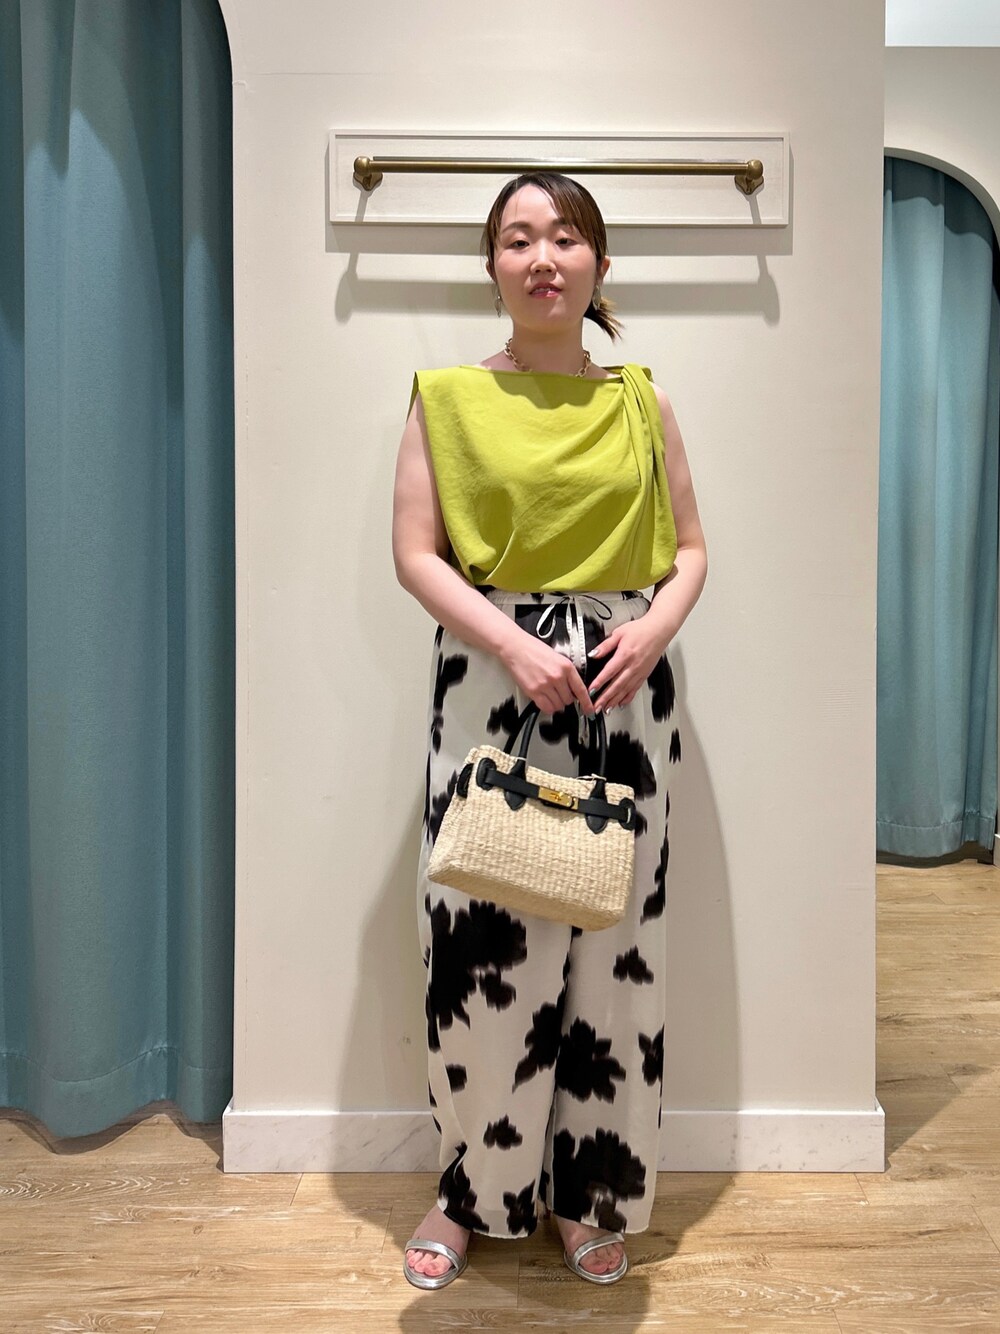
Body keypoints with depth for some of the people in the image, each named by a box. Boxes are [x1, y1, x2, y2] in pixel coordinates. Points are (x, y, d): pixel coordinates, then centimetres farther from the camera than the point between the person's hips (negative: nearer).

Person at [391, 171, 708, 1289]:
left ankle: (594, 1192, 27)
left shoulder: (640, 401, 9)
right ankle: (474, 1188, 24)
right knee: (480, 940, 0)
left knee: (613, 940, 5)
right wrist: (514, 645, -16)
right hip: (488, 680, -1)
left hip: (620, 689, 2)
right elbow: (415, 552, -2)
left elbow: (691, 548, 10)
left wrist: (654, 627, -10)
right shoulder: (447, 395, 4)